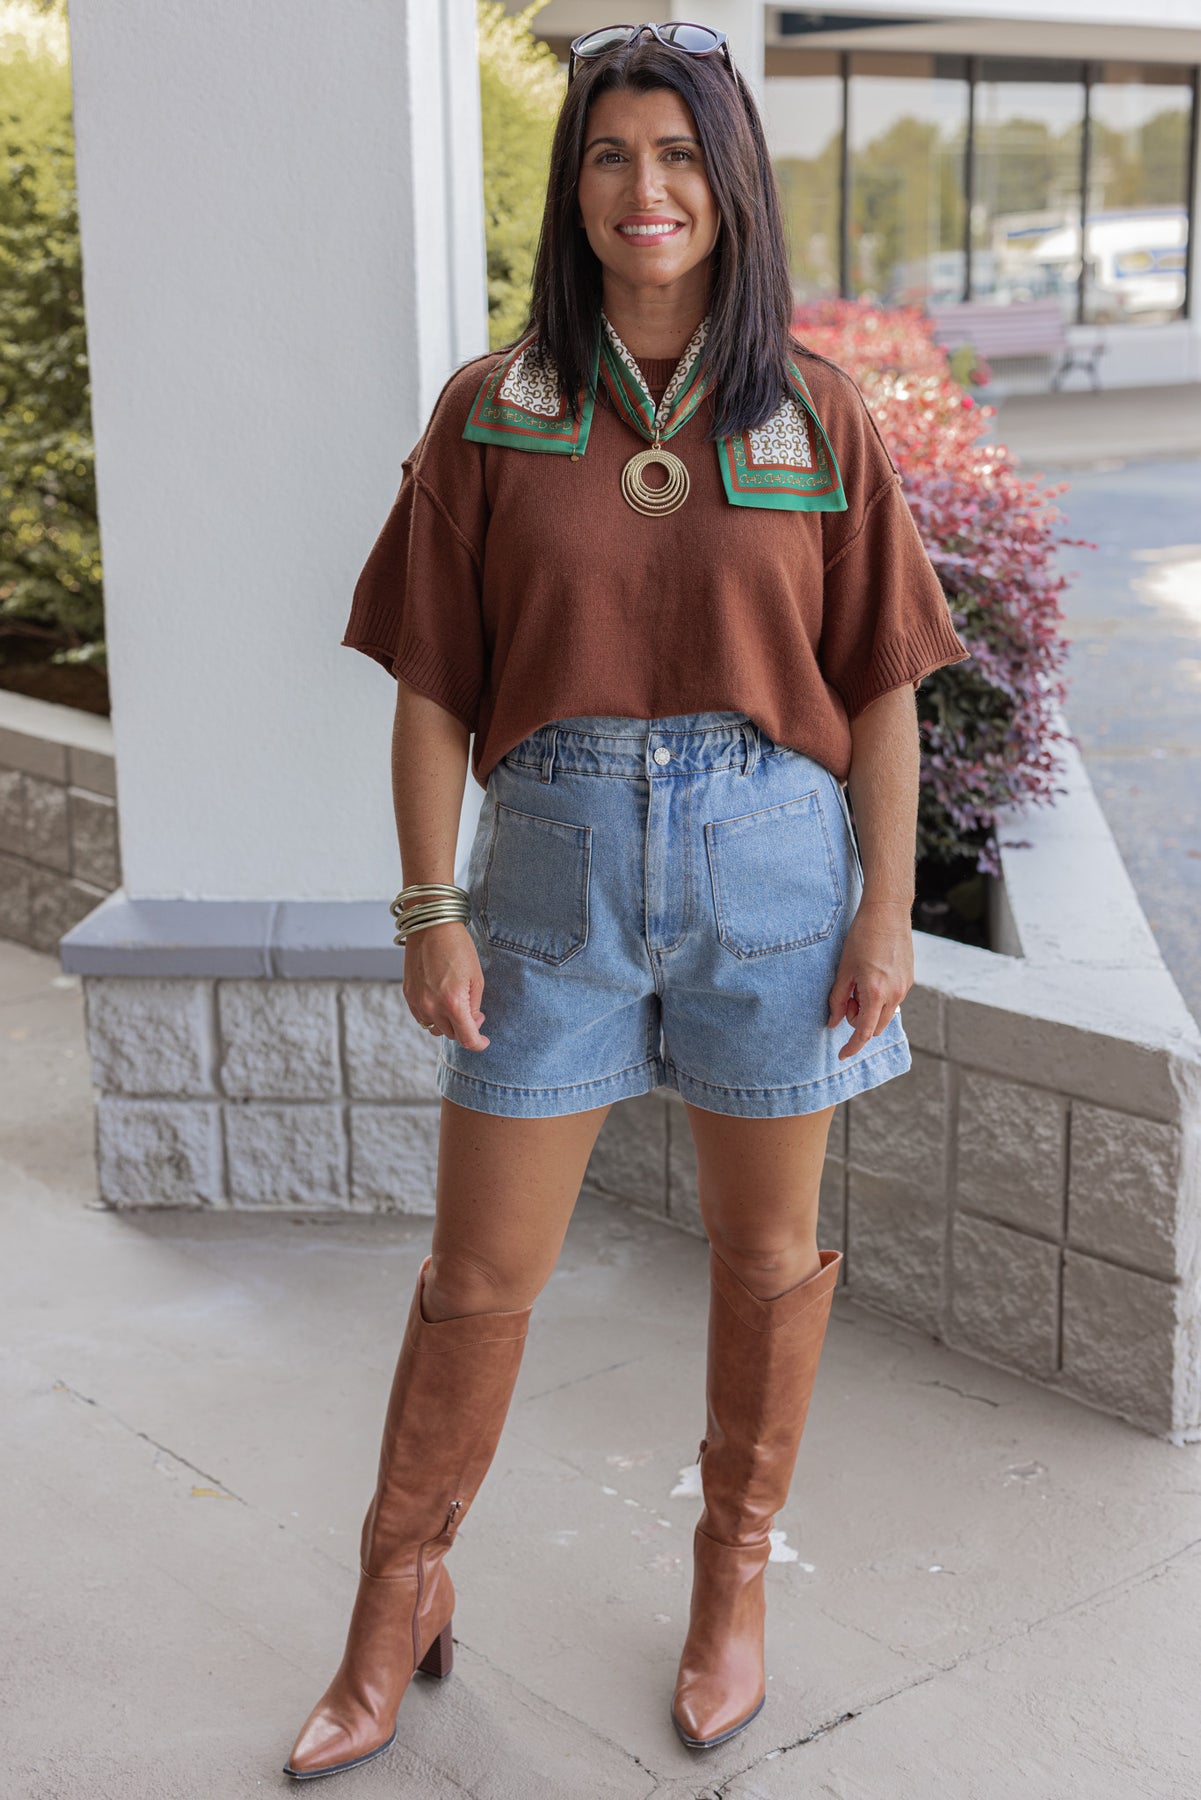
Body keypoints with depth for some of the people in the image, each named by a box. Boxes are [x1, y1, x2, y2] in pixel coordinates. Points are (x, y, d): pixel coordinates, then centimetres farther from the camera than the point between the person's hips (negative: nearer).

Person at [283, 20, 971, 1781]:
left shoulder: (816, 415, 1)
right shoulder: (490, 410, 1)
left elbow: (879, 688, 2)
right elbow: (433, 685, 1)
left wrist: (888, 908, -2)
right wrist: (432, 907, -4)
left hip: (771, 860, 0)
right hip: (554, 858, 0)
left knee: (767, 1253, 12)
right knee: (478, 1271, 7)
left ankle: (734, 1580, 34)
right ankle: (399, 1605, 27)